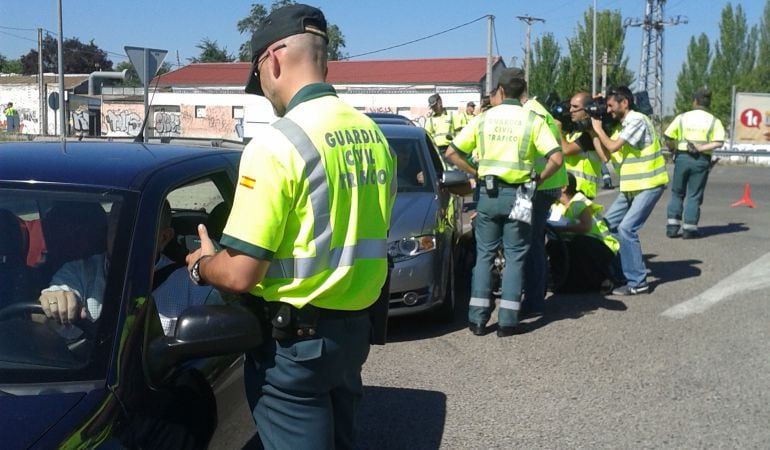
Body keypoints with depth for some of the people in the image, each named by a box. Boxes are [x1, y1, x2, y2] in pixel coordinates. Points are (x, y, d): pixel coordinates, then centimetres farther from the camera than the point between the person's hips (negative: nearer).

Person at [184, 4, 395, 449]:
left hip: (295, 338, -7)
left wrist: (201, 264, 0)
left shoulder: (278, 143, -20)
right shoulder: (373, 134, 4)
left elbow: (240, 275, -21)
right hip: (356, 326, 7)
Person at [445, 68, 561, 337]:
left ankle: (477, 319, 9)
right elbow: (555, 159, -13)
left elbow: (452, 153, 0)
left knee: (484, 255, 10)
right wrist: (539, 178, 2)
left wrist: (475, 173, 8)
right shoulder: (533, 120, -3)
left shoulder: (483, 118, 2)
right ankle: (508, 321, 5)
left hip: (488, 193, 2)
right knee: (515, 258, 6)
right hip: (517, 194, -1)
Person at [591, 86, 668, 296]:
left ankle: (637, 282, -10)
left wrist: (598, 128, -6)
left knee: (626, 228, -17)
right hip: (631, 186, 10)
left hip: (648, 185, -10)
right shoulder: (624, 124, 13)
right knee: (607, 224, 11)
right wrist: (594, 133, 2)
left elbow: (613, 147, -21)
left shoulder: (637, 120, -15)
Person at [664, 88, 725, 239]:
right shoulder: (714, 121, 2)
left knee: (677, 193, 13)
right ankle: (689, 228, 4)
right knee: (694, 195, 6)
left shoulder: (682, 117, 2)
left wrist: (673, 149, 15)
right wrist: (701, 148, -11)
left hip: (682, 158, 1)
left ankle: (672, 226, 10)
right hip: (701, 160, -1)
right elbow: (719, 142, -12)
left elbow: (668, 138, -2)